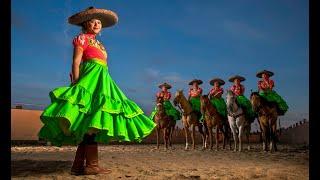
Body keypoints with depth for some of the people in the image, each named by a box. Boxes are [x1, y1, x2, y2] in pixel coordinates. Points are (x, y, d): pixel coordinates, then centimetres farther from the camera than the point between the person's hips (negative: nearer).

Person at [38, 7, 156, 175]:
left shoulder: (98, 43, 29)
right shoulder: (82, 38, 7)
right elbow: (76, 62, -5)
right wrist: (76, 84, -16)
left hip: (102, 80, 8)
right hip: (90, 79, -8)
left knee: (88, 123, 2)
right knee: (93, 119, -17)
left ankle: (78, 165, 4)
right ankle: (91, 164, -16)